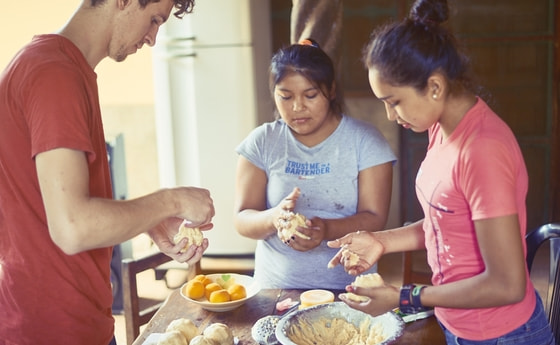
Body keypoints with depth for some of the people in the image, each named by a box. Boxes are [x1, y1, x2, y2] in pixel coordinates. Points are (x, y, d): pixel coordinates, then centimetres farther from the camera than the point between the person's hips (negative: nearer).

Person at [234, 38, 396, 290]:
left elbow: (374, 219, -5)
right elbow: (242, 221, 0)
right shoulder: (261, 142, 4)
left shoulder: (365, 141, 1)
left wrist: (327, 229, -24)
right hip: (276, 287, 1)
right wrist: (273, 218, -21)